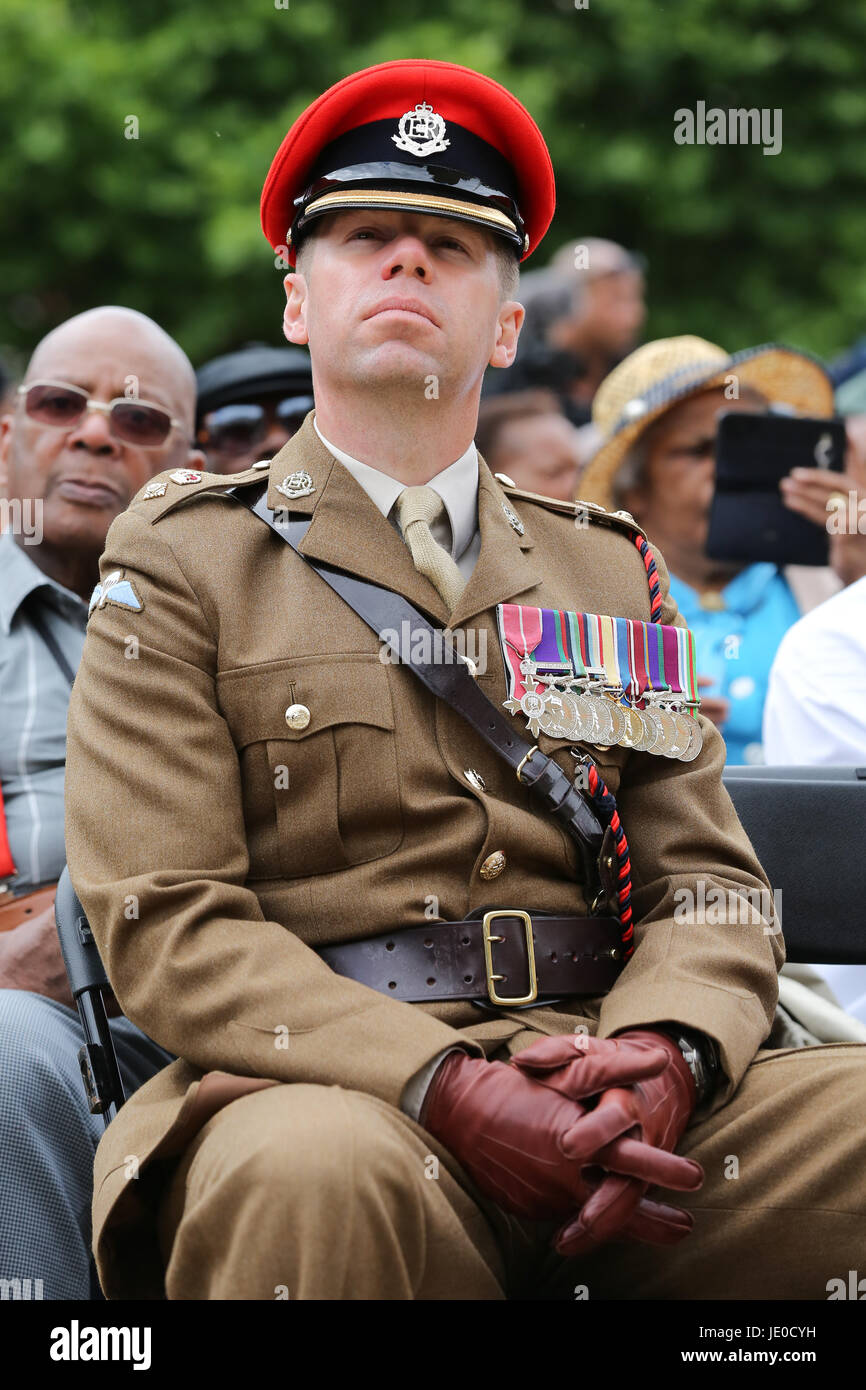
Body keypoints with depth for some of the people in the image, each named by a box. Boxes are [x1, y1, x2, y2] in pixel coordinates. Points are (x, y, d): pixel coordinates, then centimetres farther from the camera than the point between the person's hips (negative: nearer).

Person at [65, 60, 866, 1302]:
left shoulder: (611, 571, 20)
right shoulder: (182, 564, 8)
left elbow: (712, 884, 13)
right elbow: (166, 925, -3)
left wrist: (661, 1056, -12)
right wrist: (448, 1089, -18)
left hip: (613, 1094, 3)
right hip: (338, 1091, -3)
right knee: (319, 1170, -38)